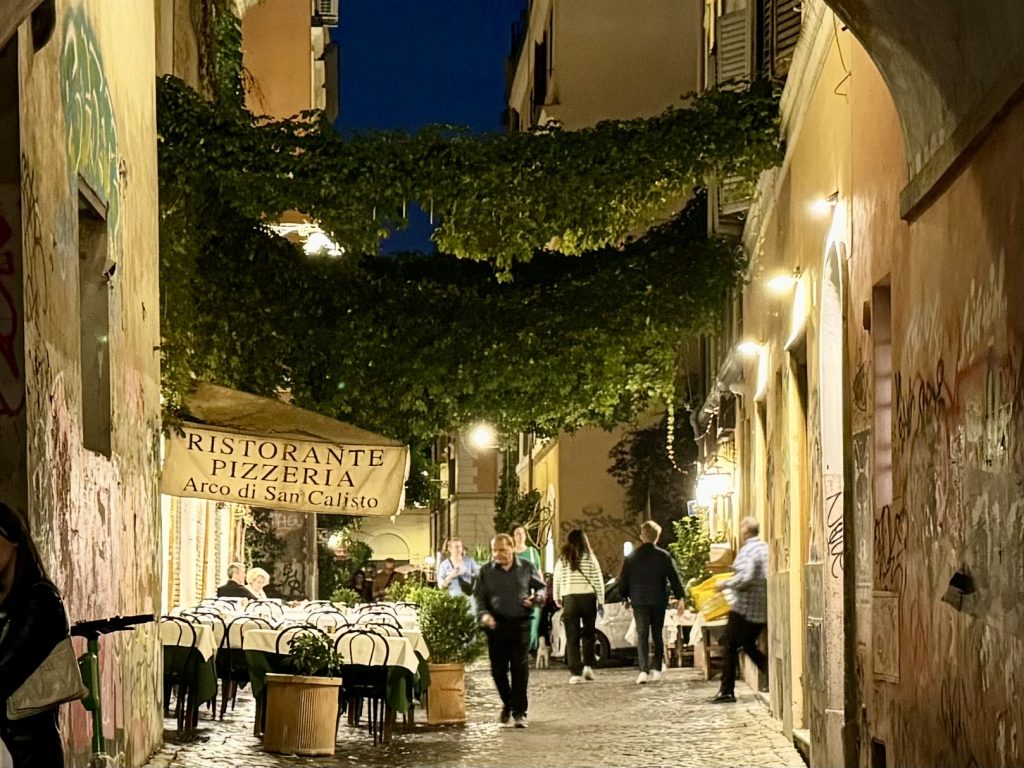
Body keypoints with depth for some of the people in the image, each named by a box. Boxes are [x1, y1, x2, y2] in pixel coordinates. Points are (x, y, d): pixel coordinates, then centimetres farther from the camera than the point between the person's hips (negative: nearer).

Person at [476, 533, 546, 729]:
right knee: (498, 669, 5)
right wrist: (484, 614, -14)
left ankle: (519, 712, 0)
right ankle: (507, 703, 29)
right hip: (496, 624, 1)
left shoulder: (526, 568, 6)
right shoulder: (486, 571, 6)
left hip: (520, 623, -1)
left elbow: (540, 588, 15)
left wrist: (536, 598, -8)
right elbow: (480, 597, 6)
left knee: (520, 668, -5)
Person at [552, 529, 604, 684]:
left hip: (569, 599, 0)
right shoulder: (589, 558, 0)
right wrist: (601, 601, 7)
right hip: (588, 597, 0)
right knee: (588, 634, 15)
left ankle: (575, 672, -4)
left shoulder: (562, 559, 3)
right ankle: (588, 665, 1)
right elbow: (598, 580, 0)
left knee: (572, 637, 2)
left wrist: (557, 599, 19)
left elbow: (556, 580, 6)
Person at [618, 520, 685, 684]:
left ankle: (644, 670, -17)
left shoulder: (632, 557, 0)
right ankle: (657, 669, 13)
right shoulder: (663, 556, -3)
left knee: (642, 635, -2)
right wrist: (680, 598, 1)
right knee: (658, 635, 13)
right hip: (659, 601, 0)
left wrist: (625, 597, 21)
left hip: (639, 601, 0)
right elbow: (674, 578, -4)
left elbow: (623, 580, 6)